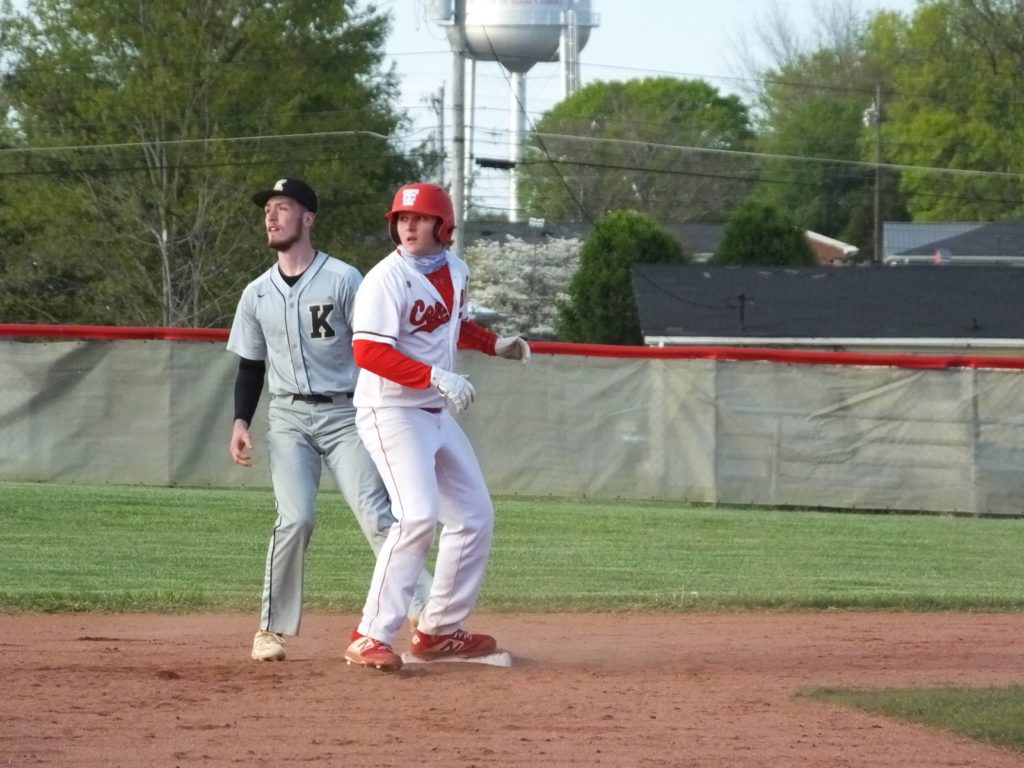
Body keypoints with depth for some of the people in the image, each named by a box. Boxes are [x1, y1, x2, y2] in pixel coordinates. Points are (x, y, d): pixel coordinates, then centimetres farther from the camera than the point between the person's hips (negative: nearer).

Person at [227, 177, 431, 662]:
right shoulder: (257, 294, 10)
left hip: (344, 414, -2)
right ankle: (272, 628, -4)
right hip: (288, 418, 2)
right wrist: (241, 421, 1)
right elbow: (250, 366, 15)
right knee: (295, 518, -14)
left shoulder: (343, 280, -2)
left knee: (377, 516, -13)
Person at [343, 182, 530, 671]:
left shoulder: (454, 271, 7)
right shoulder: (387, 280, -18)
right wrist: (436, 377, -33)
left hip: (437, 413, 9)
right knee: (419, 516, -23)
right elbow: (367, 352, -26)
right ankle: (371, 638, -21)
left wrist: (494, 345, 7)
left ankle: (439, 631, 23)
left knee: (474, 517, 12)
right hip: (392, 412, -9)